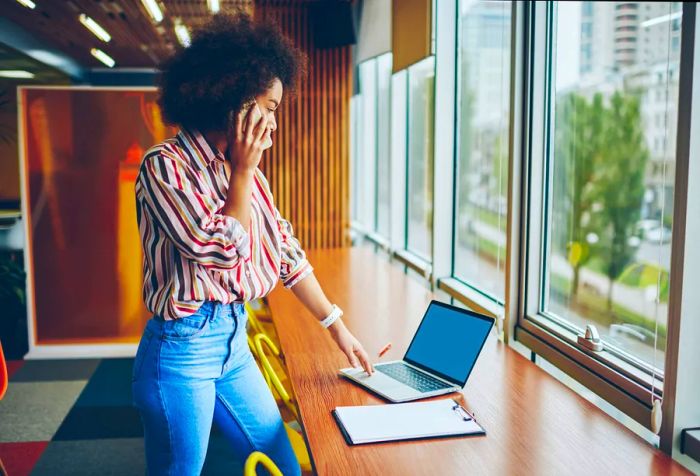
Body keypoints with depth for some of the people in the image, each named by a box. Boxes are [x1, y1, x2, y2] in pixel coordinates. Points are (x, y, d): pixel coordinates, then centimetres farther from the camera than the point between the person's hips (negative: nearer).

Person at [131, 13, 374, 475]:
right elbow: (221, 249, -22)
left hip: (235, 342, 7)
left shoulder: (245, 173, 7)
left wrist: (337, 326, 15)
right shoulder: (165, 165, -14)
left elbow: (287, 252, 12)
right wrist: (244, 170, -12)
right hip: (182, 350, -7)